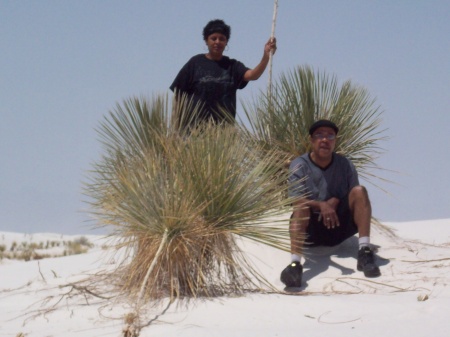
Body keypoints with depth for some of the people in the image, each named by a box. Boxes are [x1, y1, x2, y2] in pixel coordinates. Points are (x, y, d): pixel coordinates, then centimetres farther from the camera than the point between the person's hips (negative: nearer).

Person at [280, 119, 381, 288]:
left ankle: (365, 251, -30)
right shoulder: (299, 165, -1)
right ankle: (295, 263, -54)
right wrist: (321, 206, -34)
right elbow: (296, 200, -15)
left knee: (360, 191, -18)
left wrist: (336, 201, -14)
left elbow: (357, 200, 6)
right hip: (310, 229, -2)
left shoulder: (345, 164, 6)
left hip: (340, 225, 2)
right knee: (302, 207, -33)